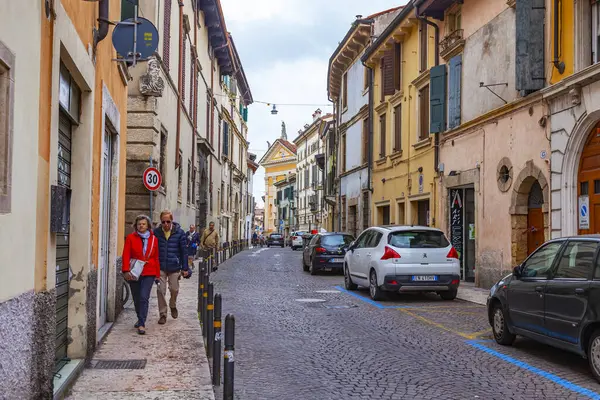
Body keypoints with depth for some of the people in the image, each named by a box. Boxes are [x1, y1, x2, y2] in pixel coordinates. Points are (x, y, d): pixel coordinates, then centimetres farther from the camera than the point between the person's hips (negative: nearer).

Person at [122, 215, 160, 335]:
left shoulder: (153, 239, 6)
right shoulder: (131, 238, 2)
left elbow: (156, 258, 9)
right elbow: (126, 255, -4)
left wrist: (157, 274, 10)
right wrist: (126, 270, -15)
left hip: (149, 272, -1)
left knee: (144, 297, -13)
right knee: (136, 298, 12)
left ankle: (141, 324, -12)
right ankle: (140, 319, 33)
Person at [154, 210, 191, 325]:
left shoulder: (179, 232, -4)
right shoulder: (156, 232, -1)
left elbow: (184, 251, 0)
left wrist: (185, 268, 0)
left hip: (174, 267, 0)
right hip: (160, 267, 0)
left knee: (174, 289, 7)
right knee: (161, 290, -2)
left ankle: (173, 306, 37)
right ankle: (163, 314, 11)